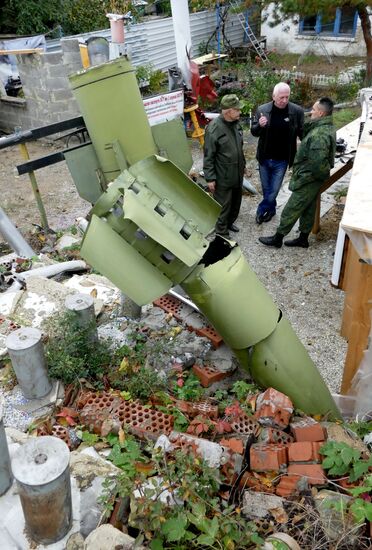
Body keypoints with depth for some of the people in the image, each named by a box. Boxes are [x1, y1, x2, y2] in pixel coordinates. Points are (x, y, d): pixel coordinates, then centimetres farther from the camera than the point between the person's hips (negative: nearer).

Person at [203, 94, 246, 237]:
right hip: (223, 177, -8)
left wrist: (243, 164, 21)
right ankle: (222, 232, 20)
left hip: (237, 174, 8)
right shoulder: (214, 128, -22)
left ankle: (230, 222, 44)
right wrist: (210, 178, -17)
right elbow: (208, 156, -18)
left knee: (236, 202, 22)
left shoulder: (236, 123, 2)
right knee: (223, 205, 4)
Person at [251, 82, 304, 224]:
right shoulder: (262, 109, -7)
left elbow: (302, 133, -3)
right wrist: (260, 125, -23)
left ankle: (262, 210, 27)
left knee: (274, 190, 6)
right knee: (266, 189, 18)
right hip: (264, 158, 2)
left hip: (281, 160, -2)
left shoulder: (297, 111, -11)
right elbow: (254, 132, 0)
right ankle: (271, 209, 40)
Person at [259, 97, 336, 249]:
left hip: (308, 180, -10)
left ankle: (277, 238, 15)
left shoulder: (320, 134, -27)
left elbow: (317, 161, -32)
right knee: (308, 209, 19)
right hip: (312, 179, 10)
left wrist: (322, 174, -17)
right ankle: (303, 239, 32)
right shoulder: (326, 128, 8)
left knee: (291, 210, 2)